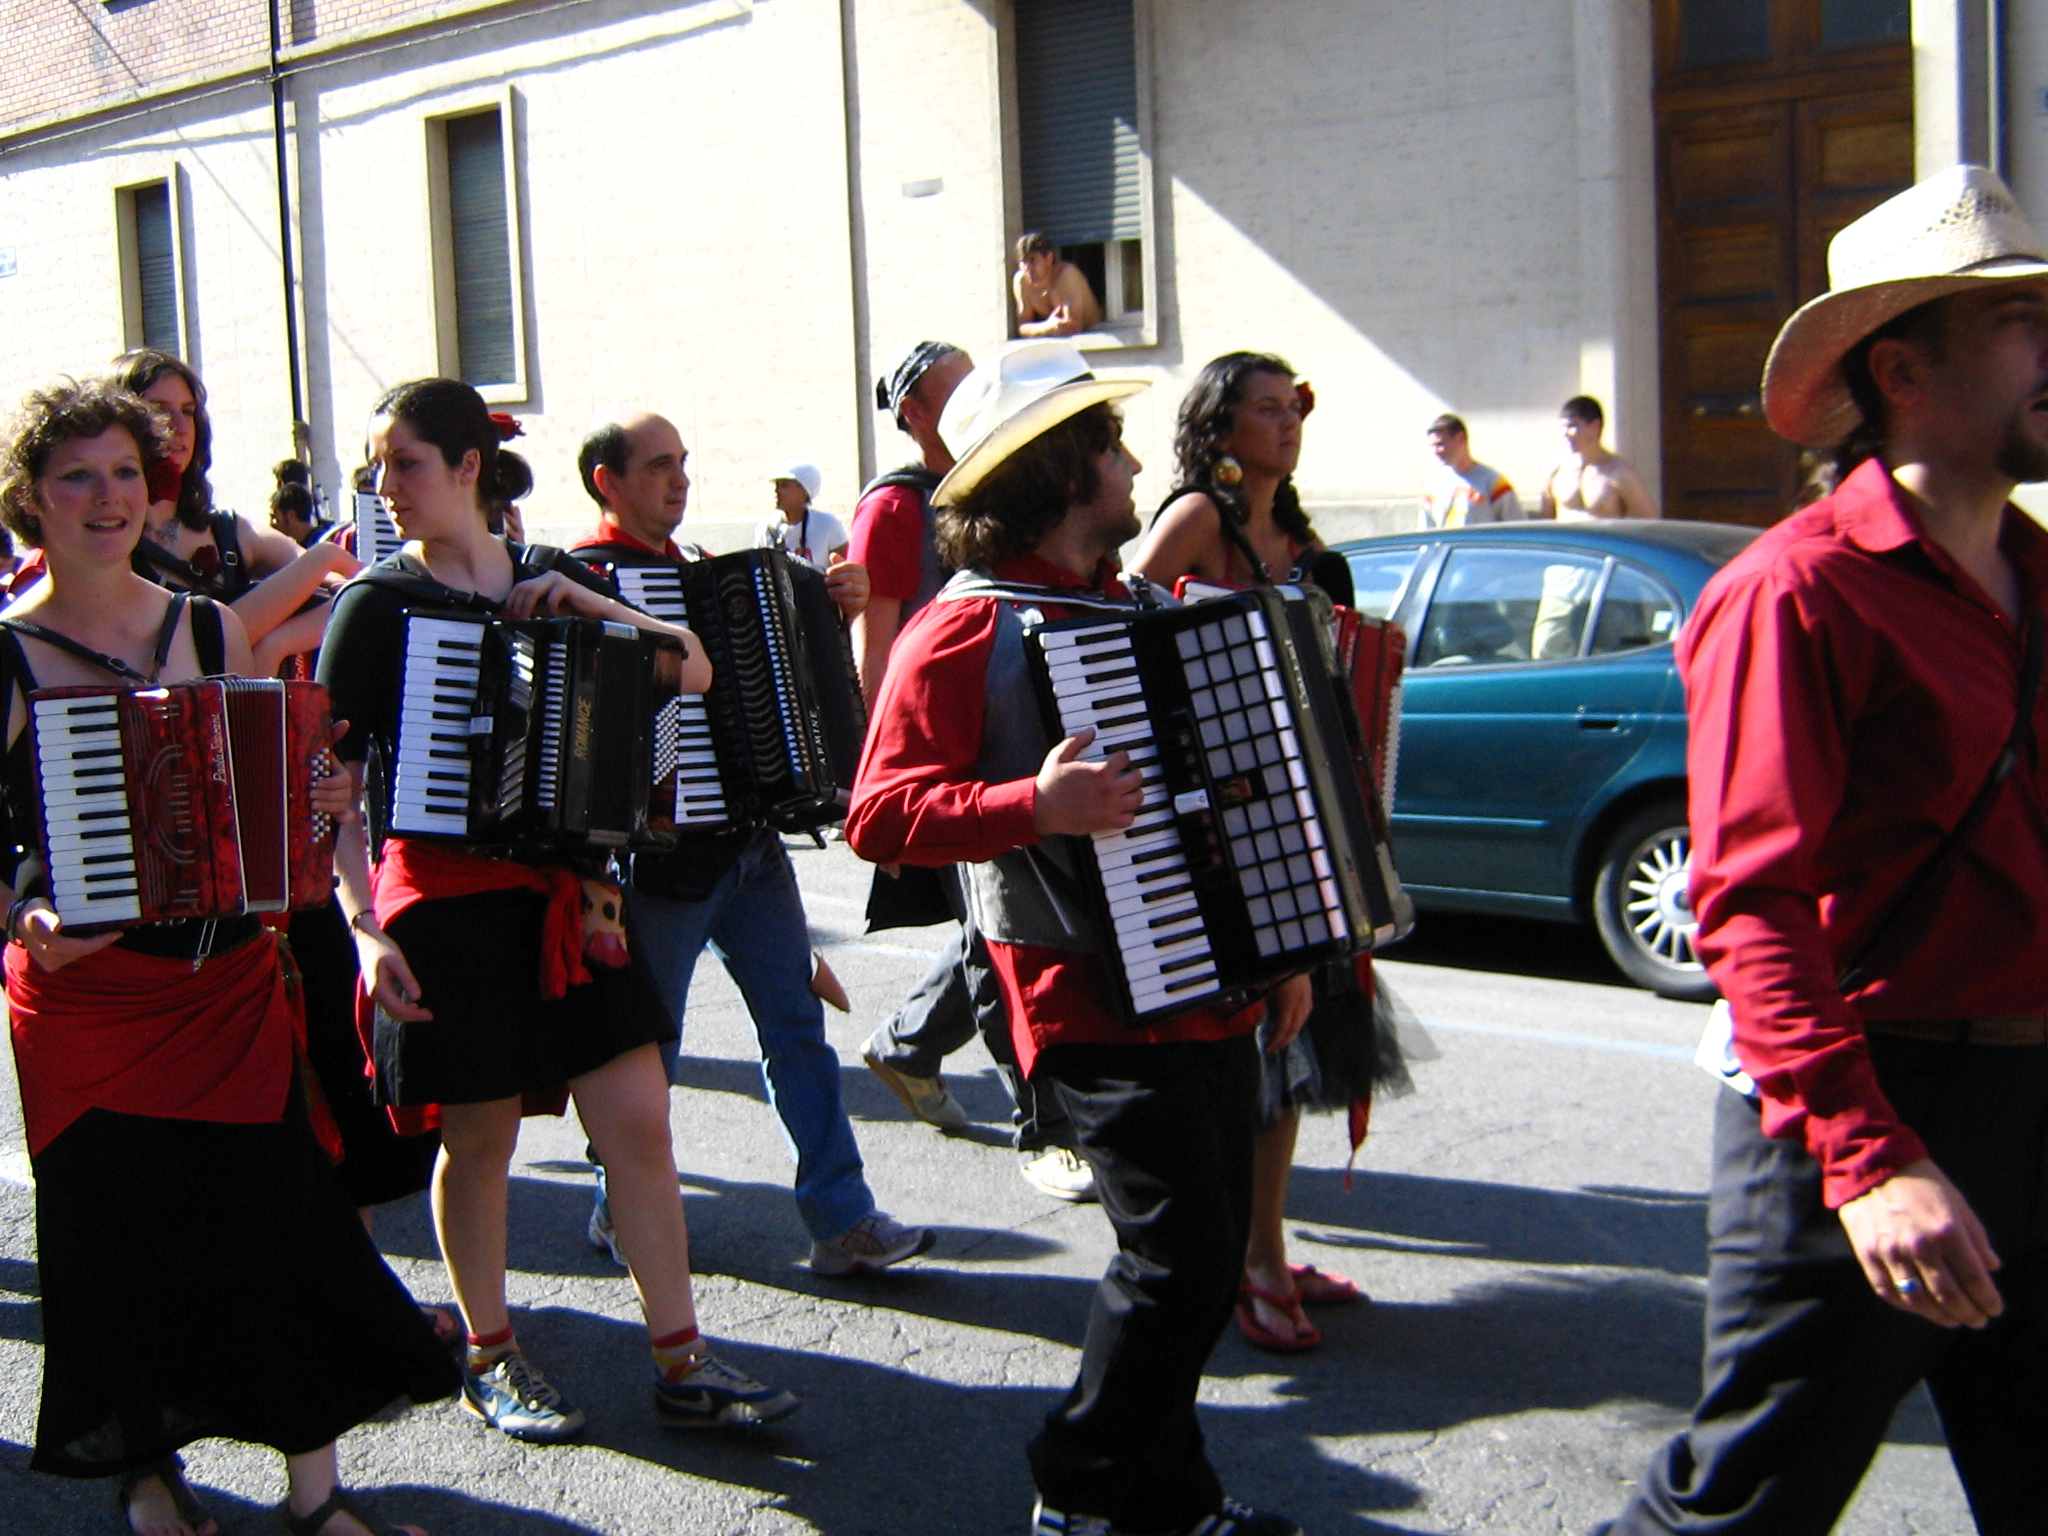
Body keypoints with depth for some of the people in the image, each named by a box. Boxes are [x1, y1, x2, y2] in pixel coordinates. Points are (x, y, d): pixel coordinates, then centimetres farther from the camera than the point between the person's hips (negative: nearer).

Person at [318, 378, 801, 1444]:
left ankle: (682, 1365, 10)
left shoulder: (551, 581, 9)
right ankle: (490, 1361, 25)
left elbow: (691, 671, 7)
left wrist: (589, 603, -8)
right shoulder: (377, 604, -3)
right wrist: (367, 931, -16)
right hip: (448, 895, -3)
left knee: (638, 1119, 1)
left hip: (564, 887, 4)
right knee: (479, 1138, 5)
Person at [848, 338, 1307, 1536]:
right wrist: (1038, 807, -31)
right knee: (1181, 1254, -8)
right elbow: (880, 814, -19)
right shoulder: (966, 632, -11)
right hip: (1101, 1005, -8)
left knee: (1208, 1258, 11)